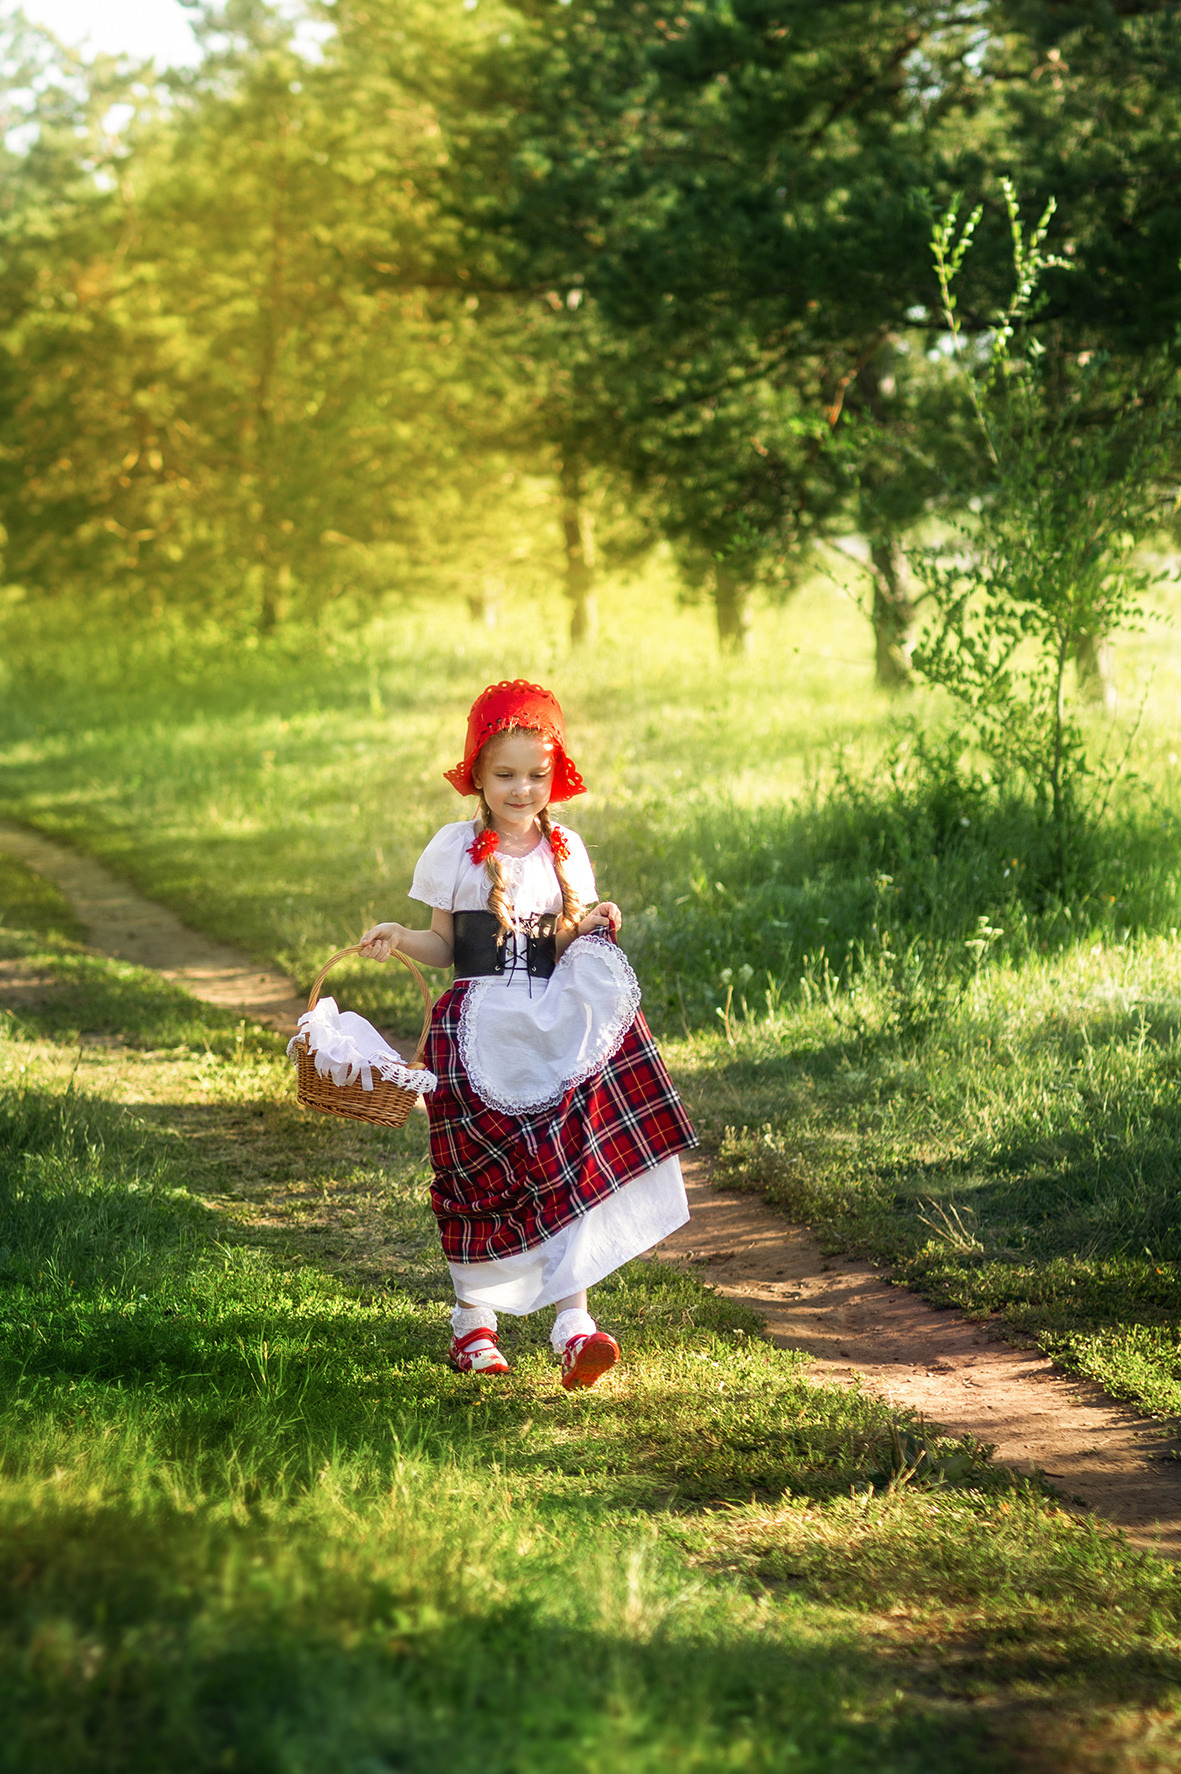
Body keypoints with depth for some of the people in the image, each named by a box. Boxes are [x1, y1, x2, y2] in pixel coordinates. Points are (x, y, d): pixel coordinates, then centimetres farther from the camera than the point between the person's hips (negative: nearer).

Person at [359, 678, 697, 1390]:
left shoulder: (565, 850, 7)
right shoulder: (456, 850, 1)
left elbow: (575, 947, 14)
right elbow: (446, 946, 6)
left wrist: (598, 930, -7)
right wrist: (401, 939, -13)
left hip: (553, 1026, 1)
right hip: (477, 1030, -1)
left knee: (569, 1167, -10)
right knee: (479, 1177, 2)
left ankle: (574, 1319, -14)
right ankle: (474, 1318, 18)